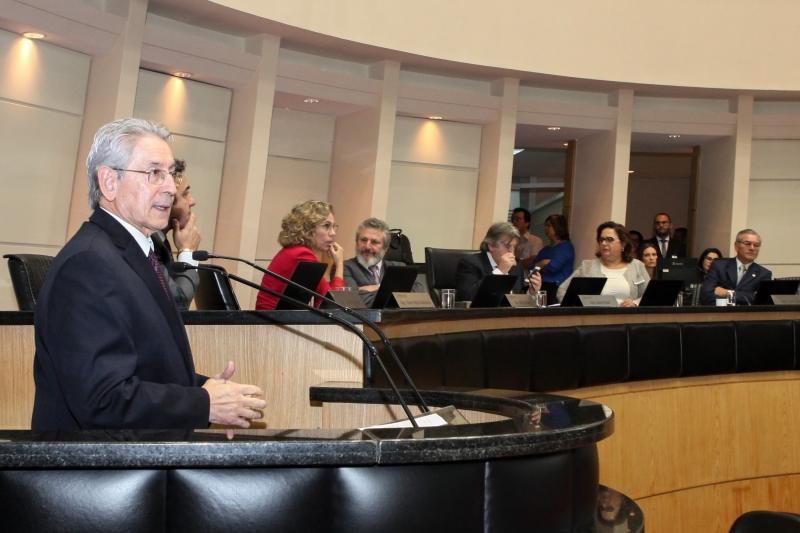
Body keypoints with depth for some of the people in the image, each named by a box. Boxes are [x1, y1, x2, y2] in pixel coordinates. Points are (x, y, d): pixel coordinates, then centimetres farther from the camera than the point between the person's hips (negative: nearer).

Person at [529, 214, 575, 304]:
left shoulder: (566, 246, 2)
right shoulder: (546, 249, 27)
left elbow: (553, 267, -13)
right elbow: (531, 267, 16)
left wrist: (540, 266, 9)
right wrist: (543, 264, -6)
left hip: (557, 290, -6)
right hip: (542, 287, 6)